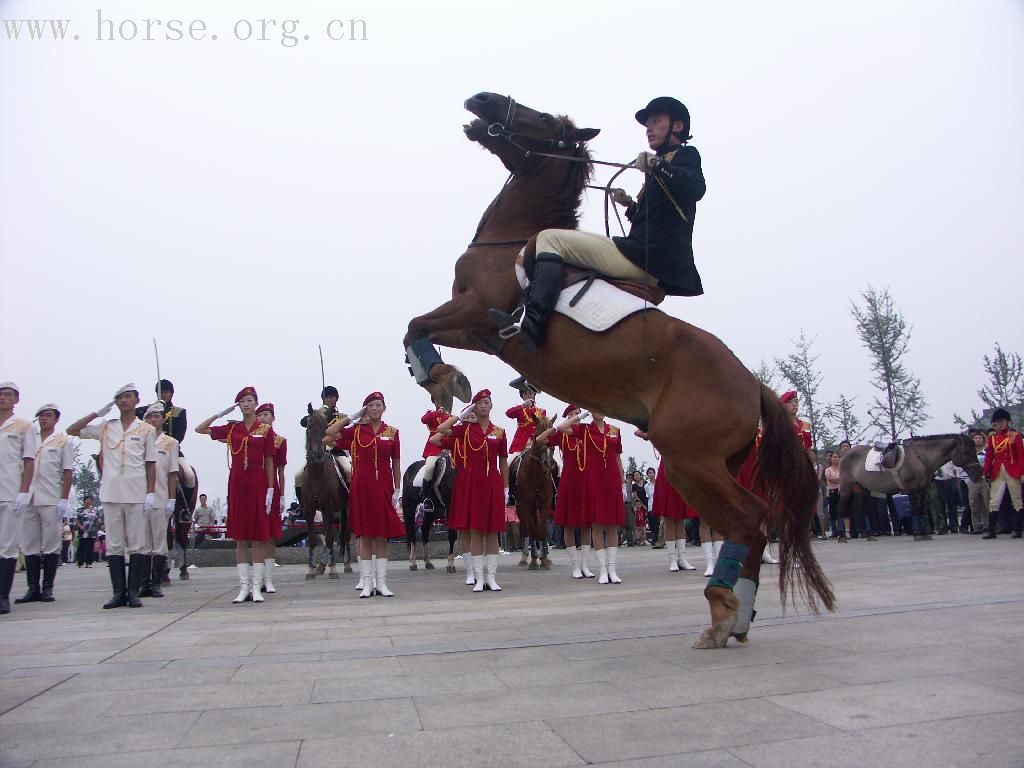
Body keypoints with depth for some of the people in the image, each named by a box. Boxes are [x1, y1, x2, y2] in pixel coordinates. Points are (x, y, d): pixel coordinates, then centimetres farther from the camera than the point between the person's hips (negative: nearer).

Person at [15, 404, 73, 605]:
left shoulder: (63, 441, 7)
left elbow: (67, 472, 2)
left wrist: (64, 499, -6)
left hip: (51, 499, -4)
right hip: (29, 498, 4)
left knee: (51, 544, -2)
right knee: (29, 544, 4)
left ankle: (47, 588, 3)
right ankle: (33, 588, 9)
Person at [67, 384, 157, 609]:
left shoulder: (146, 430, 8)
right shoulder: (105, 428, 14)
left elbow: (150, 464, 5)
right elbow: (71, 430, 14)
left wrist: (151, 493, -3)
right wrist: (97, 413, 6)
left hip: (136, 494, -2)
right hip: (111, 493, 2)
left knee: (136, 544, -1)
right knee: (113, 544, 3)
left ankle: (133, 592, 4)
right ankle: (118, 592, 8)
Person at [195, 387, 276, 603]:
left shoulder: (265, 429, 3)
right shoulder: (231, 428, 9)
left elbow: (269, 462, 1)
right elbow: (200, 429, 10)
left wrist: (270, 490, -4)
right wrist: (221, 413, 2)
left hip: (258, 483, -2)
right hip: (237, 482, 2)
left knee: (259, 537, -1)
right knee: (240, 538, 5)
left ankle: (256, 587, 5)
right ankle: (244, 587, 10)